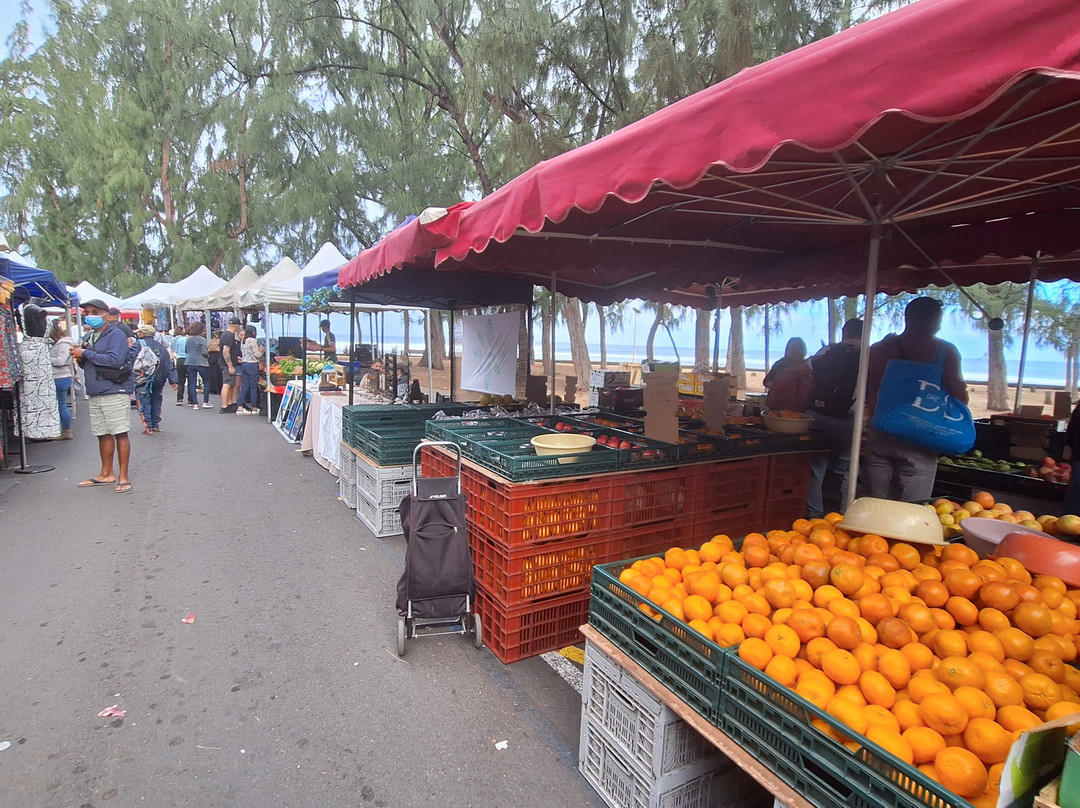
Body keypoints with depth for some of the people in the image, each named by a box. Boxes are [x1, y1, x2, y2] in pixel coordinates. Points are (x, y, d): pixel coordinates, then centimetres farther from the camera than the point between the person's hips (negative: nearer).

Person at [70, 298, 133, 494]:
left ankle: (123, 477, 0)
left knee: (120, 433, -4)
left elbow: (115, 359, -22)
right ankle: (106, 474, 23)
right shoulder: (89, 337, 17)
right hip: (95, 393, 8)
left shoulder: (116, 334, -7)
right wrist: (80, 358, 2)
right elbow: (88, 364, 24)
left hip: (115, 391, -8)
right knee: (103, 434, 13)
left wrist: (86, 353, -12)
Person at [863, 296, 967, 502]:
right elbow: (960, 398, -6)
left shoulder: (879, 348, 6)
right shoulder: (945, 352, -3)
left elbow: (866, 394, 9)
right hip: (918, 445, -3)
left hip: (879, 437, 3)